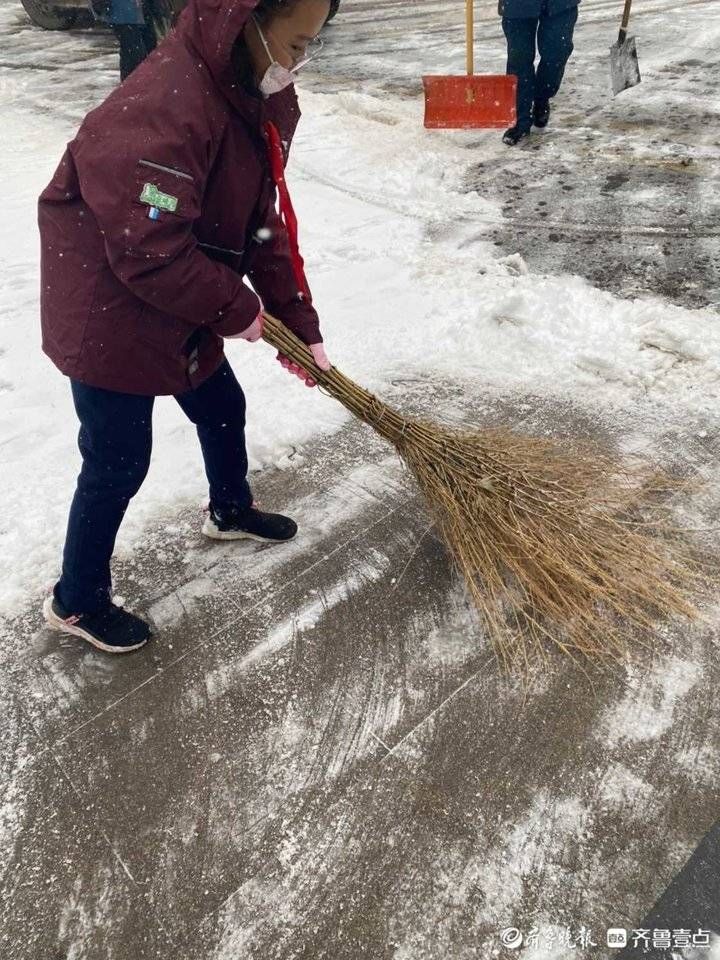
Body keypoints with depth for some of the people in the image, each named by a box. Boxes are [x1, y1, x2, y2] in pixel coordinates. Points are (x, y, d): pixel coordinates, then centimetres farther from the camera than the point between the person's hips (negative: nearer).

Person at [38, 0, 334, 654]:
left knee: (223, 409, 22)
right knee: (119, 465, 2)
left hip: (183, 309, 9)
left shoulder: (255, 98, 2)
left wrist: (300, 326, 2)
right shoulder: (159, 111, -29)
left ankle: (231, 512, 53)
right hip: (110, 319, -9)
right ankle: (76, 601, 27)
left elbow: (260, 225, 5)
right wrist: (238, 309, -17)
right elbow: (152, 255, -31)